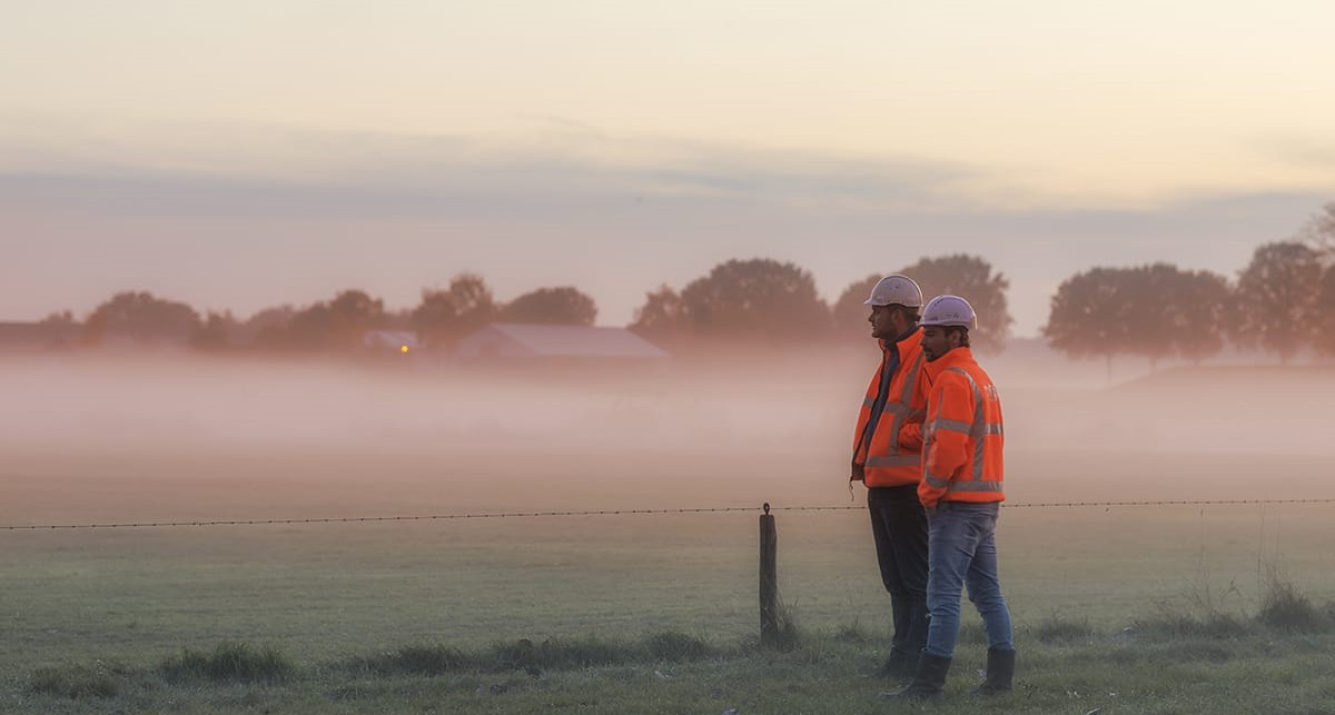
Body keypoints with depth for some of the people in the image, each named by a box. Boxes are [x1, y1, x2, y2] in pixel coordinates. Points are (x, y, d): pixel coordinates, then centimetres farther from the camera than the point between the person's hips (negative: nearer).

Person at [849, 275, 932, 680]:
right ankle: (902, 658, 19)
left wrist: (904, 436, -16)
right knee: (896, 581, 14)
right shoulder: (891, 358, 17)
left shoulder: (926, 359, -15)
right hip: (882, 483, 10)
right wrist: (863, 459, 16)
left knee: (918, 581, -4)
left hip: (908, 488, -10)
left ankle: (913, 659, -2)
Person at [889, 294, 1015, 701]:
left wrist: (929, 492, -8)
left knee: (943, 595, -11)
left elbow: (949, 448, -21)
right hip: (985, 500, 10)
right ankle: (1000, 677, 13)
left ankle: (929, 683, -13)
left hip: (957, 502, -10)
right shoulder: (981, 378, 18)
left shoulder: (953, 381, -14)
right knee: (987, 591, 12)